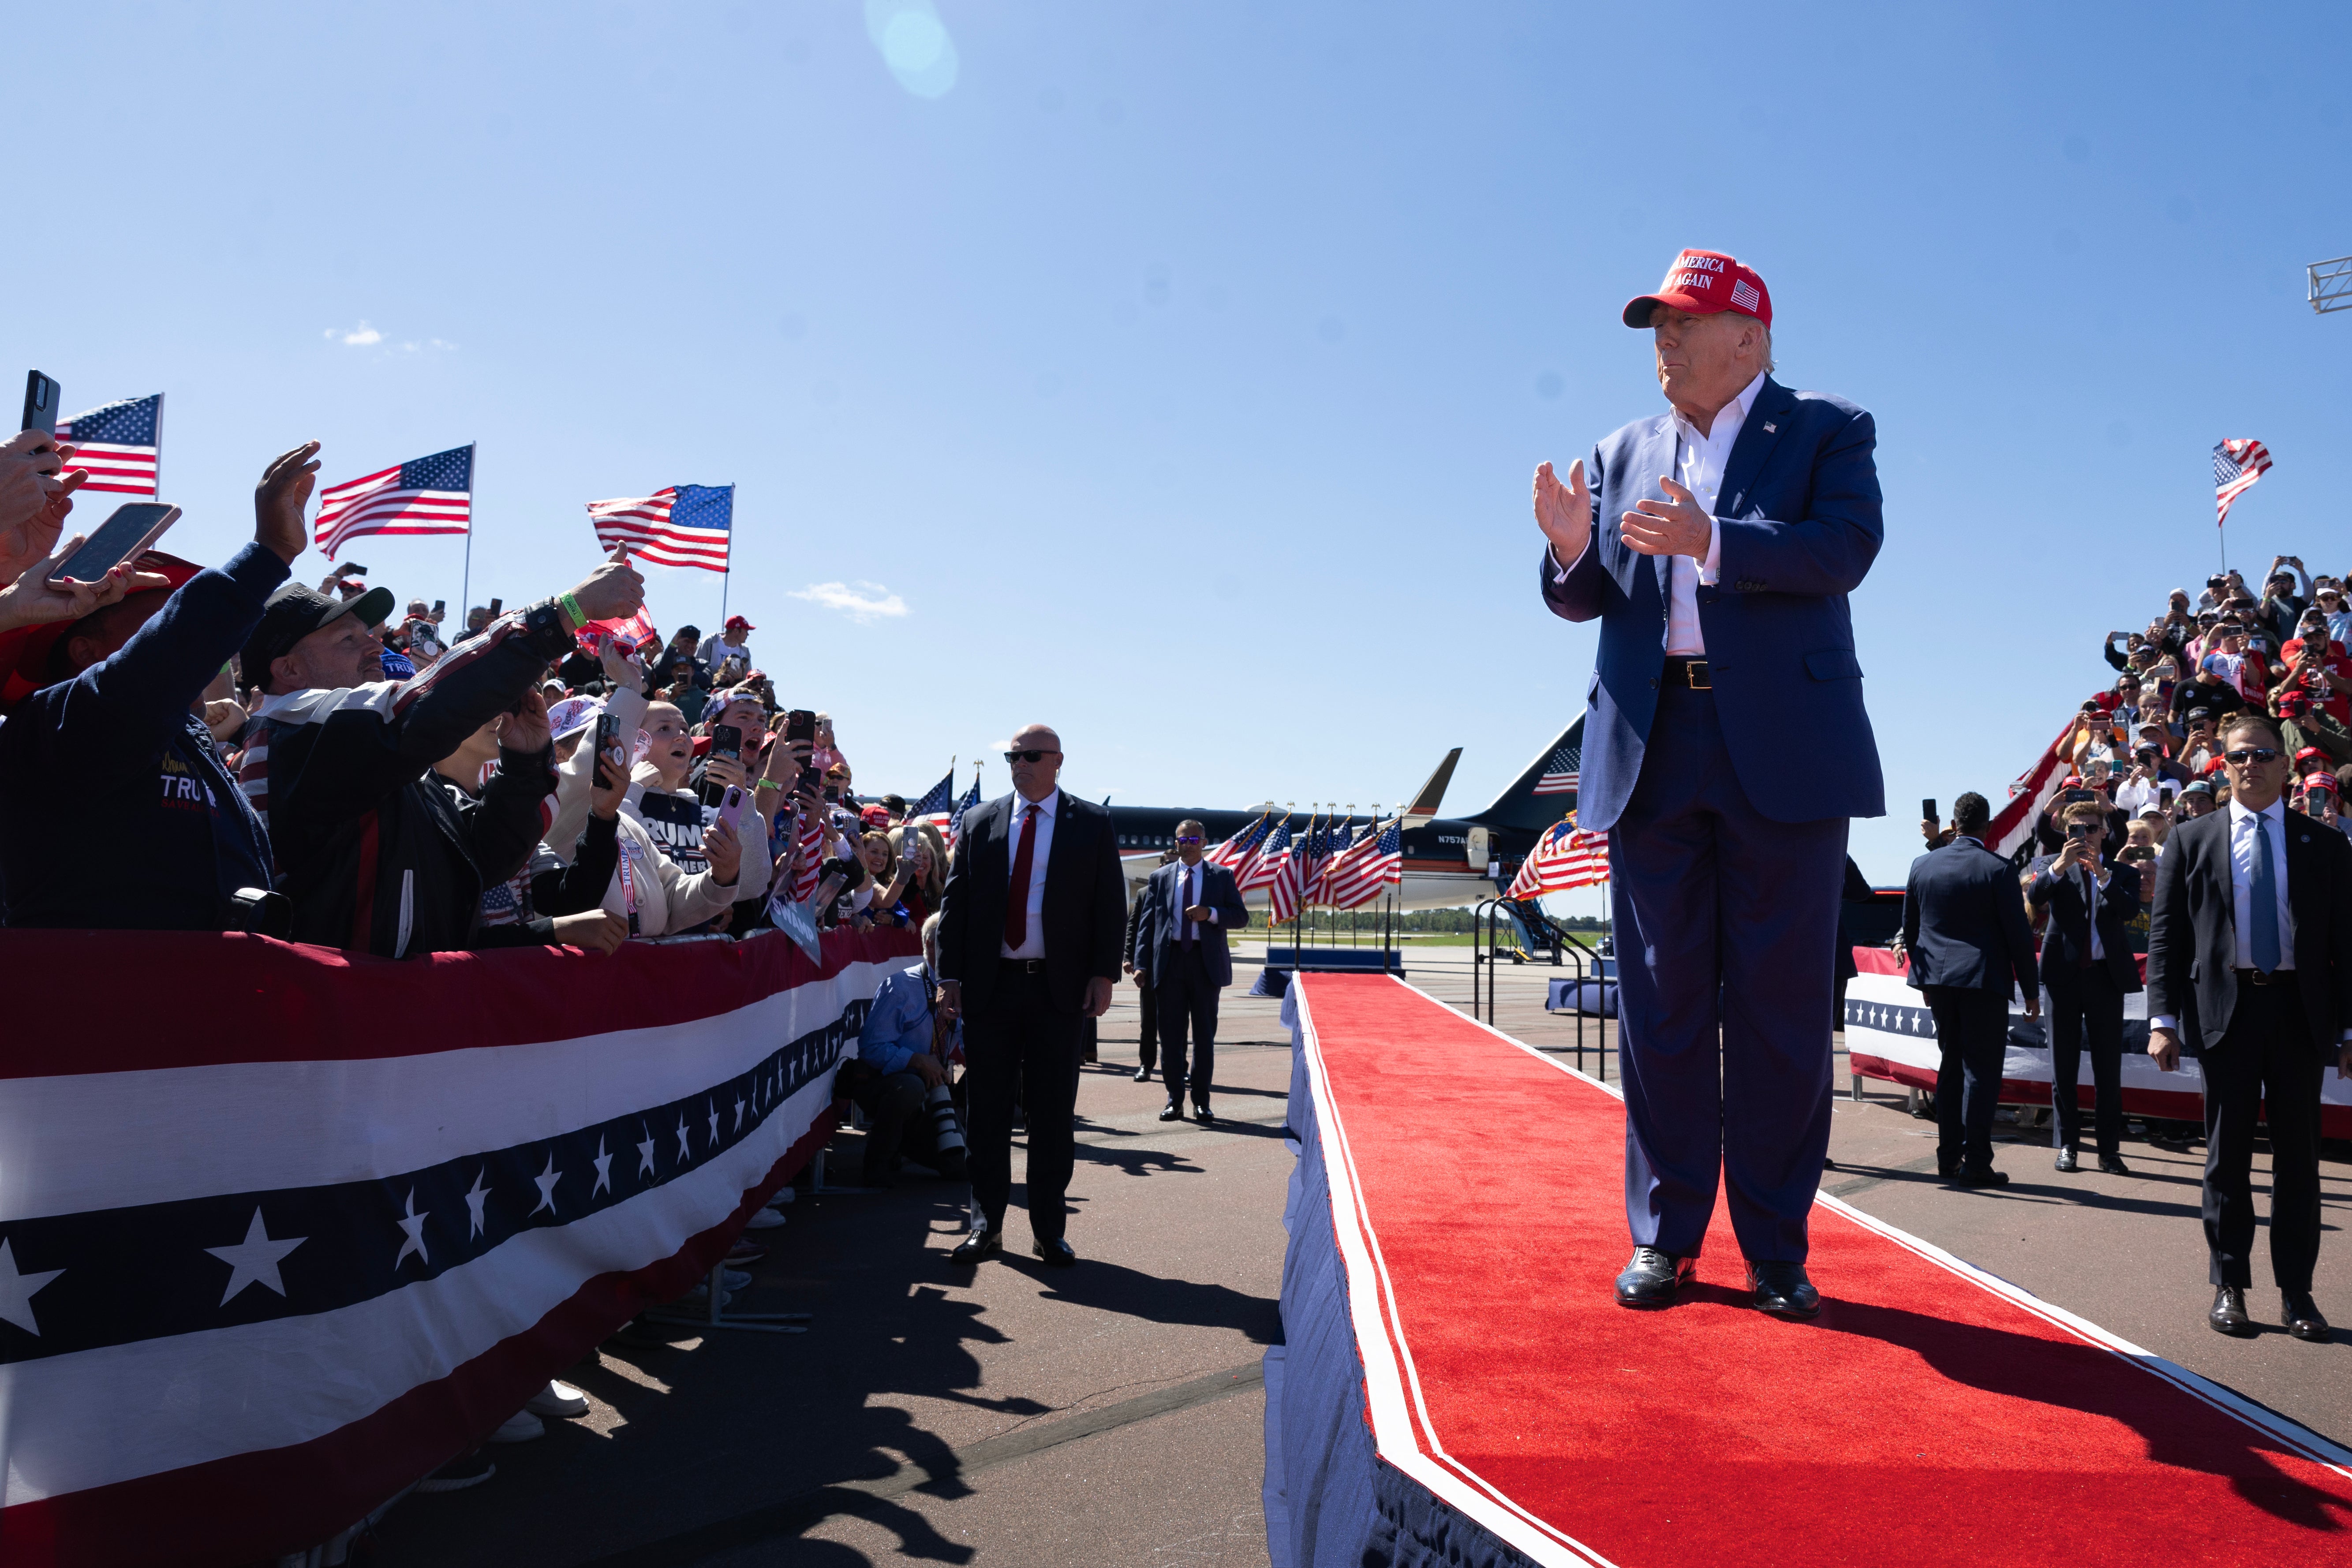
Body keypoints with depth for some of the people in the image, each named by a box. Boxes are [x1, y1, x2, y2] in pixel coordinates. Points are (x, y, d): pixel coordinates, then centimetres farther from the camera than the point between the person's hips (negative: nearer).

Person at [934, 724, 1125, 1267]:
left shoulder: (1092, 823, 4)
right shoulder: (979, 822, 8)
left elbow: (1110, 905, 2)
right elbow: (955, 902, 7)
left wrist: (1103, 975, -6)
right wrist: (951, 975, 0)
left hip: (1059, 988, -1)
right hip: (990, 985, 1)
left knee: (1053, 1113, 4)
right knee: (987, 1110, 6)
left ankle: (1049, 1230, 14)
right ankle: (986, 1224, 16)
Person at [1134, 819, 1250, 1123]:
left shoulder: (1222, 876, 8)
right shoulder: (1160, 878, 11)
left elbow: (1241, 917, 4)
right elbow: (1147, 923, 7)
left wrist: (1210, 913, -14)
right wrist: (1142, 964, -3)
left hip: (1206, 961, -1)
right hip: (1170, 959, 1)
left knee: (1205, 1033, 4)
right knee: (1170, 1032, 2)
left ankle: (1202, 1102, 11)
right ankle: (1174, 1100, 10)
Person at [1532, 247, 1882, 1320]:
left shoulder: (1829, 430, 7)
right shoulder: (1623, 456, 17)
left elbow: (1846, 547, -12)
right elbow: (1585, 600, 10)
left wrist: (1712, 540, -26)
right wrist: (1573, 551, -13)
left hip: (1782, 748, -3)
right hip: (1652, 750, 3)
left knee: (1781, 1005, 1)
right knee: (1661, 1001, 6)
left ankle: (1776, 1249, 11)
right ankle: (1665, 1234, 15)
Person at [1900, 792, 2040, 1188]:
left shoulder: (1923, 865, 4)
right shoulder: (1998, 869, -10)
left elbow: (1910, 928, 11)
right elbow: (2018, 933, -8)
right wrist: (2031, 990, 0)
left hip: (1938, 978, 5)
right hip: (1983, 979, -5)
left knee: (1951, 1063, 14)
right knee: (1982, 1069, -1)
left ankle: (1948, 1156, 17)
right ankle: (1975, 1162, -2)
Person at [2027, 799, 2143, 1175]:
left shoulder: (2122, 873, 8)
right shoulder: (2051, 865, 6)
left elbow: (2131, 910, -11)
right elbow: (2034, 897, -13)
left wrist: (2102, 874, -22)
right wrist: (2058, 866, -26)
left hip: (2106, 974, 1)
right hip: (2064, 973, -1)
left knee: (2108, 1066, 4)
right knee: (2063, 1064, 5)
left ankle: (2109, 1149, 10)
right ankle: (2067, 1145, 12)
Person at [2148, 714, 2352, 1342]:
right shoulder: (2191, 841, 5)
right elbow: (2166, 935, 2)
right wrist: (2164, 1018, -5)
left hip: (2301, 1011, 1)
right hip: (2226, 1008, -1)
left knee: (2299, 1155, 6)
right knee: (2227, 1152, 6)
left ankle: (2298, 1292, 17)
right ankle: (2229, 1287, 15)